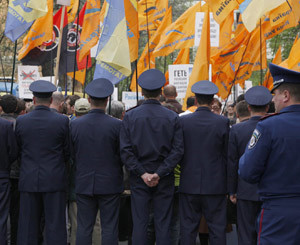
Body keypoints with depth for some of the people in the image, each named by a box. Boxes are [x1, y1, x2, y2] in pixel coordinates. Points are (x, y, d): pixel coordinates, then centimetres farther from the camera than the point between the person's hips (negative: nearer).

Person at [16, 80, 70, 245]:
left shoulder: (21, 121, -1)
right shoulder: (62, 121, -6)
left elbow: (18, 149, 8)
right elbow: (67, 152, 1)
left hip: (28, 180, 2)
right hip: (54, 180, -2)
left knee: (28, 227, 7)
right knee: (55, 226, 2)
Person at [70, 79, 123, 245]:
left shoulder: (75, 124, -4)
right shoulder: (116, 125, -10)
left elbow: (72, 154, 4)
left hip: (84, 183, 2)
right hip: (109, 184, -2)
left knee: (84, 227, 8)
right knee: (109, 228, 4)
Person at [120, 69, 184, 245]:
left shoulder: (130, 116, -3)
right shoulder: (172, 117, -3)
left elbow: (125, 150, -7)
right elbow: (178, 150, -8)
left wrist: (142, 173, -6)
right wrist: (159, 173, -9)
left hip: (139, 178, 0)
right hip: (165, 179, 0)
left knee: (140, 223, 4)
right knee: (163, 224, 5)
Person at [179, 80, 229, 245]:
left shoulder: (183, 121, -4)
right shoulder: (222, 122, -6)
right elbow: (227, 155, -2)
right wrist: (227, 182, 9)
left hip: (189, 184, 1)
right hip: (216, 185, -1)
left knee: (188, 228, 8)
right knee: (217, 229, 6)